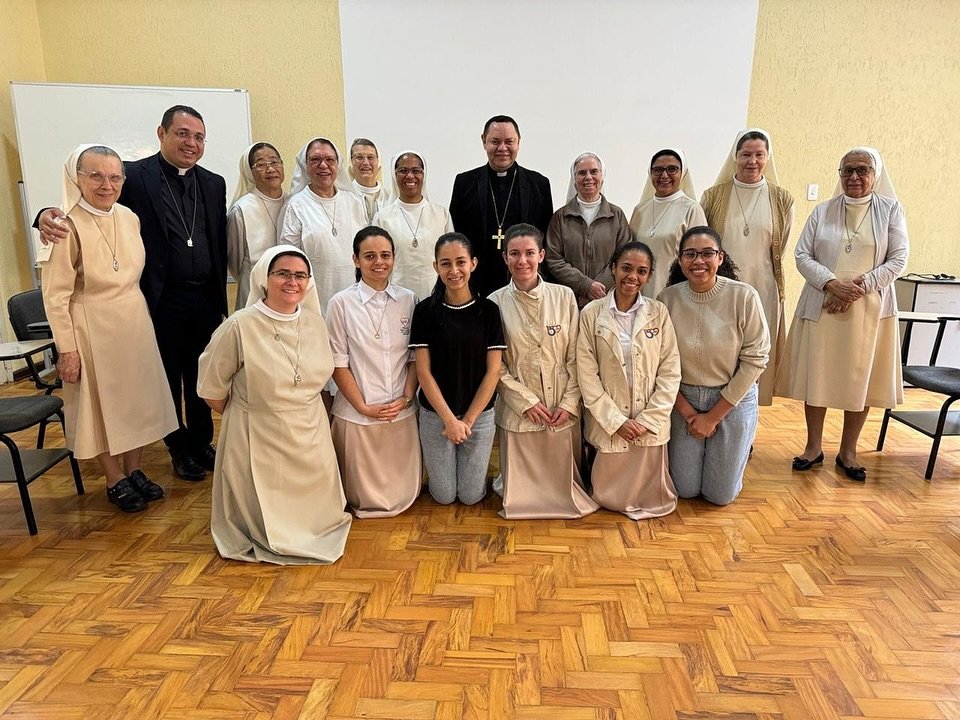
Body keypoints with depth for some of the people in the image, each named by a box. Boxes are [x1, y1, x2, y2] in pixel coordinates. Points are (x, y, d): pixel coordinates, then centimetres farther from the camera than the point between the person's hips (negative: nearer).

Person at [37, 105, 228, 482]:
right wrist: (49, 215, -30)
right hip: (162, 300, -3)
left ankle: (202, 444, 31)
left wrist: (220, 295, 4)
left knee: (201, 377, 14)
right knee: (169, 378, 11)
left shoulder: (213, 183, 8)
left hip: (205, 299, 3)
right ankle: (179, 449, 28)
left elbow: (220, 244, 8)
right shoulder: (134, 176, -5)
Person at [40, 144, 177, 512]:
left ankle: (135, 471, 30)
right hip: (93, 328, -5)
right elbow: (56, 295, -14)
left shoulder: (129, 218, 0)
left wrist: (137, 311, 13)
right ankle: (115, 481, 23)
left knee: (138, 398, 13)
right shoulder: (67, 227, -16)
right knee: (102, 402, 8)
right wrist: (67, 349, -14)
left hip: (135, 323, 6)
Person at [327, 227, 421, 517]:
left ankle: (396, 504, 46)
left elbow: (416, 357, 5)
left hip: (402, 413, 3)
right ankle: (367, 505, 43)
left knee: (402, 493, 17)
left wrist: (406, 397, -7)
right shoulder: (341, 303, -9)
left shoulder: (408, 300, 0)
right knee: (365, 497, 12)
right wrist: (364, 407, -10)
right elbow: (338, 364, -6)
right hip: (357, 414, -2)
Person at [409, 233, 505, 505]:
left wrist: (468, 421, -10)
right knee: (444, 495, 9)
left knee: (471, 495, 9)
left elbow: (493, 372, -6)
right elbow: (423, 371, -8)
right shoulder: (425, 310, -7)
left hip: (480, 414, 0)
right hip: (435, 414, 0)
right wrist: (449, 419, -13)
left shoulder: (488, 310, -6)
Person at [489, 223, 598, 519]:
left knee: (563, 477, 13)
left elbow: (575, 356, 1)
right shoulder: (496, 303, -4)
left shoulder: (564, 296, -2)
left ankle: (565, 499, 41)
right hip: (518, 410, -1)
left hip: (563, 410, 1)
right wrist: (525, 401, -10)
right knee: (522, 482, 9)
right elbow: (495, 364, -3)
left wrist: (569, 402, -7)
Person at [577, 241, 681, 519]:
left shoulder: (659, 312, -1)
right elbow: (587, 375, -6)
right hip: (608, 422, -1)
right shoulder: (591, 314, -6)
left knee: (653, 500, 10)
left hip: (651, 423, 1)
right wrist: (616, 420, -10)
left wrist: (648, 419, -9)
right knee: (610, 498, 9)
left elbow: (670, 371, -1)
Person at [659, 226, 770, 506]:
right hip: (683, 400, 2)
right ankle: (686, 457, 41)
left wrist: (714, 417, -10)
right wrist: (686, 411, -10)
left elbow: (755, 360, -13)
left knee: (720, 495, 8)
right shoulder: (668, 299, -11)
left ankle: (738, 450, 38)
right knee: (685, 490, 9)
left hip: (733, 400, -1)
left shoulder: (744, 297, -17)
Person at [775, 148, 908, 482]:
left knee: (860, 378, 6)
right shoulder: (822, 211, 6)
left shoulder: (891, 209, 4)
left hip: (869, 310, 0)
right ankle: (814, 447, 19)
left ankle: (847, 452, 20)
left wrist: (862, 286, -15)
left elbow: (898, 259, -1)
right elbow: (803, 256, -1)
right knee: (816, 375, 4)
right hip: (821, 307, 1)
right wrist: (833, 284, -16)